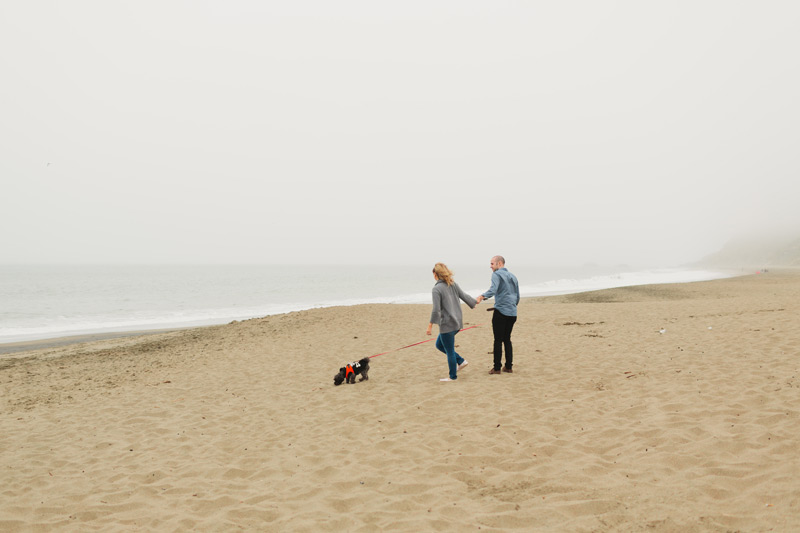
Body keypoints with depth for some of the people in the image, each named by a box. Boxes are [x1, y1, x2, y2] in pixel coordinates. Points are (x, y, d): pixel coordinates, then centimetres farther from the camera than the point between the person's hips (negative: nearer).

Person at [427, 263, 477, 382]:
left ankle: (453, 376, 15)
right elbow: (464, 296, 14)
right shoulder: (453, 284, 4)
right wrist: (475, 302, 34)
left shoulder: (436, 289, -16)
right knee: (439, 345, 23)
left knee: (449, 351, 5)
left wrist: (430, 325, -14)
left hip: (447, 324, -8)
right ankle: (461, 361, 21)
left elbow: (436, 309, -20)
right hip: (457, 322, 8)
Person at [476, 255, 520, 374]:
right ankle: (509, 366, 14)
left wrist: (483, 296, -41)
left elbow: (493, 290, -26)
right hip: (512, 313, 7)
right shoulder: (513, 276, 19)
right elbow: (517, 297, 23)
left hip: (501, 312, -7)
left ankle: (497, 368, -1)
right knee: (507, 339, 15)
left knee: (498, 340, -3)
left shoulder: (497, 274, -5)